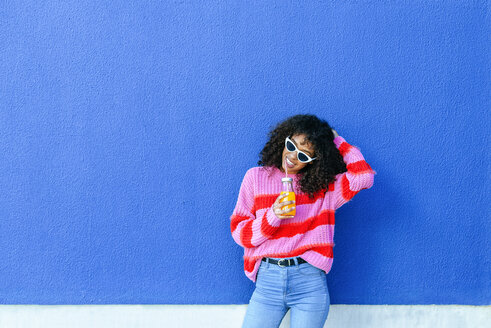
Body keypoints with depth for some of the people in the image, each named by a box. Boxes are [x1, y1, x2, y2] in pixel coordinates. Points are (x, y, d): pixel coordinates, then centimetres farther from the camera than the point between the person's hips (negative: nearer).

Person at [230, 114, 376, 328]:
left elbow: (363, 176, -12)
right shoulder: (256, 177, 7)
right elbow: (239, 232, 4)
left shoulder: (324, 186, 5)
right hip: (268, 280, 1)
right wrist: (272, 217, -13)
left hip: (310, 281, 0)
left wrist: (337, 142, 0)